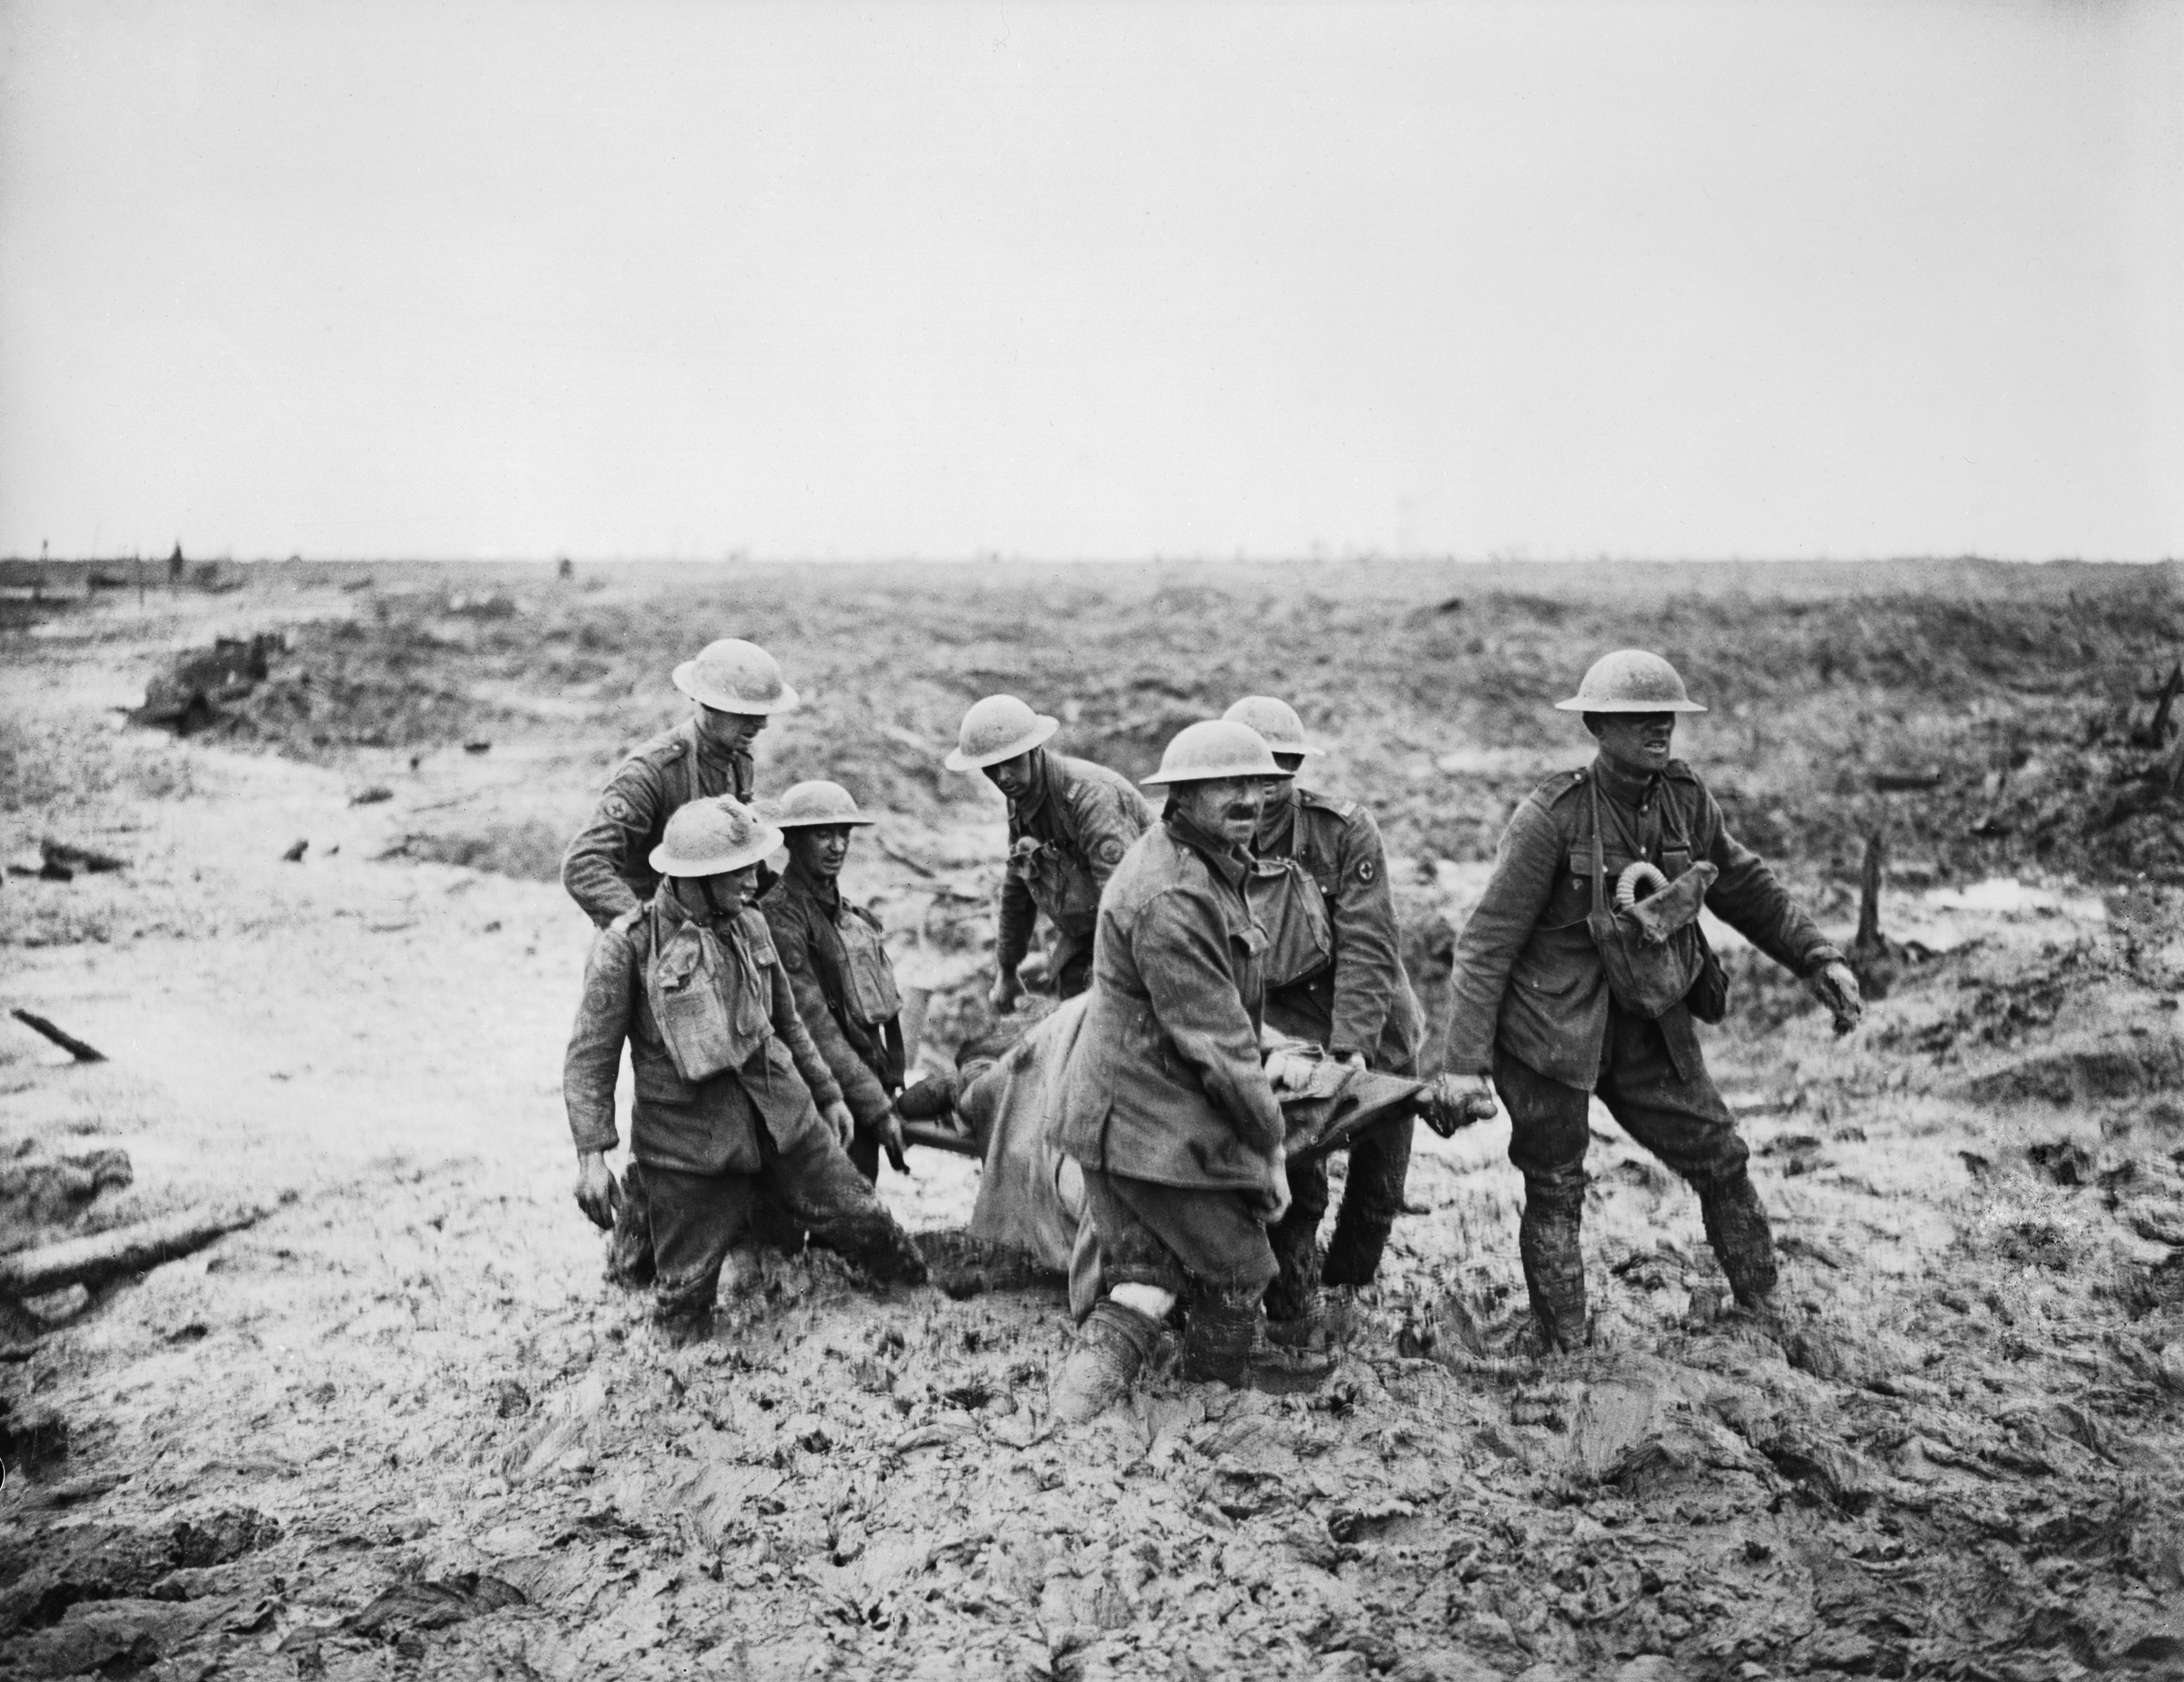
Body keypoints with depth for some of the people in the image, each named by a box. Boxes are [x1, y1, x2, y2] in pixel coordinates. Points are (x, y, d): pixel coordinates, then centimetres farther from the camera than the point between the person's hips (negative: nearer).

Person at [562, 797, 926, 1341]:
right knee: (685, 1300, -2)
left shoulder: (749, 926, 7)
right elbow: (590, 1060, -10)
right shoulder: (627, 944, -10)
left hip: (783, 1116, 4)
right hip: (688, 1139, -4)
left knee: (860, 1220, 7)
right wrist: (591, 1157, -18)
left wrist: (828, 1094, 22)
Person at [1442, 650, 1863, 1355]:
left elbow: (1748, 889, 16)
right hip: (1552, 1029, -6)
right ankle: (1564, 1352, 17)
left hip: (1649, 1025, 6)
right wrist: (1467, 1061, -19)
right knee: (1555, 1191, 4)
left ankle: (1765, 1316, 26)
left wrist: (1819, 958, 7)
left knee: (1721, 1158, 9)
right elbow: (1488, 941, -16)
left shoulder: (1687, 801, -1)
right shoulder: (1553, 816, -18)